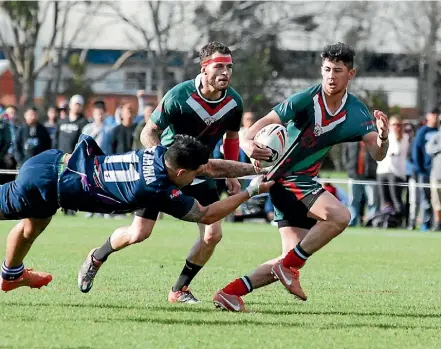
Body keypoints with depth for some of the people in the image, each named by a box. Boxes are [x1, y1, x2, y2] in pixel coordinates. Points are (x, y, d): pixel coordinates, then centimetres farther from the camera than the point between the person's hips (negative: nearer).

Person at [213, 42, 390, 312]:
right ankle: (290, 266, -12)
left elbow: (377, 154, -9)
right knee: (340, 216, -27)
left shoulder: (356, 113, -2)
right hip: (287, 177, -7)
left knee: (293, 258, 4)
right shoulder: (306, 100, -18)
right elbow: (267, 122, -23)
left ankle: (231, 292, 8)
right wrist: (249, 142, -44)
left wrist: (383, 139, -32)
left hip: (305, 179, 7)